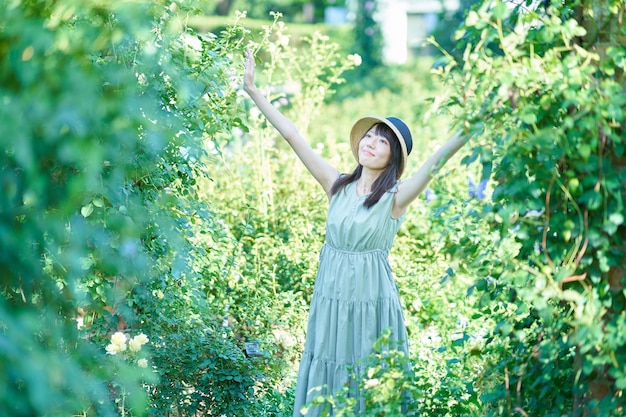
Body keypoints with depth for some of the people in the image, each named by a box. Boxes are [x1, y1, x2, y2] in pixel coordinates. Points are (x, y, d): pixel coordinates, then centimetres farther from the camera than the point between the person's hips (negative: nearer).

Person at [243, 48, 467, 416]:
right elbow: (293, 137, 3)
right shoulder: (337, 186, 3)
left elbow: (436, 161, -23)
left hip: (372, 303, -4)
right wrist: (253, 89, 3)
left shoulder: (396, 198, -9)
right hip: (330, 300, 4)